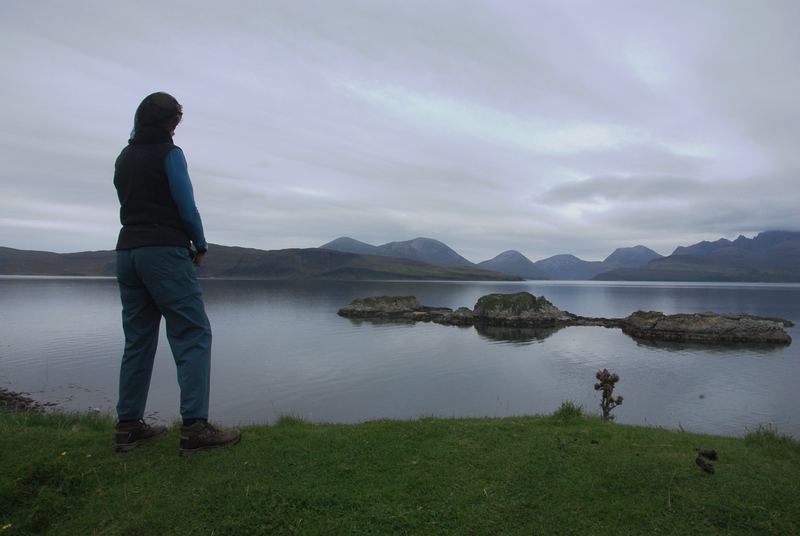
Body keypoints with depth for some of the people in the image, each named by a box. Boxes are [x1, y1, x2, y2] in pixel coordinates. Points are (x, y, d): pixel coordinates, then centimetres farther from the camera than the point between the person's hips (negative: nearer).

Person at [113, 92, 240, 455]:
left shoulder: (123, 159, 18)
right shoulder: (169, 153, -3)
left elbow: (131, 205, 18)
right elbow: (185, 205, -9)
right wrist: (200, 246, 5)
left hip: (127, 252, 8)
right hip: (164, 253, -8)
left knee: (138, 340, 10)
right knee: (193, 336, -8)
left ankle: (128, 426, 13)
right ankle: (194, 427, -14)